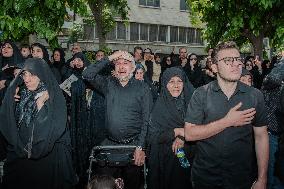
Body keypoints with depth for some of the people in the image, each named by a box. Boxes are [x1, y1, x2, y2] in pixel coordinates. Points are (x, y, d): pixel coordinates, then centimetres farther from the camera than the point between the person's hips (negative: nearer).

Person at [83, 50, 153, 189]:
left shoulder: (142, 88, 0)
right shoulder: (108, 84, 8)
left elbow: (146, 120, -4)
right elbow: (87, 75, -5)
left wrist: (140, 147, -11)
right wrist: (109, 58, -8)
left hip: (133, 145, -2)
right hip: (109, 144, 2)